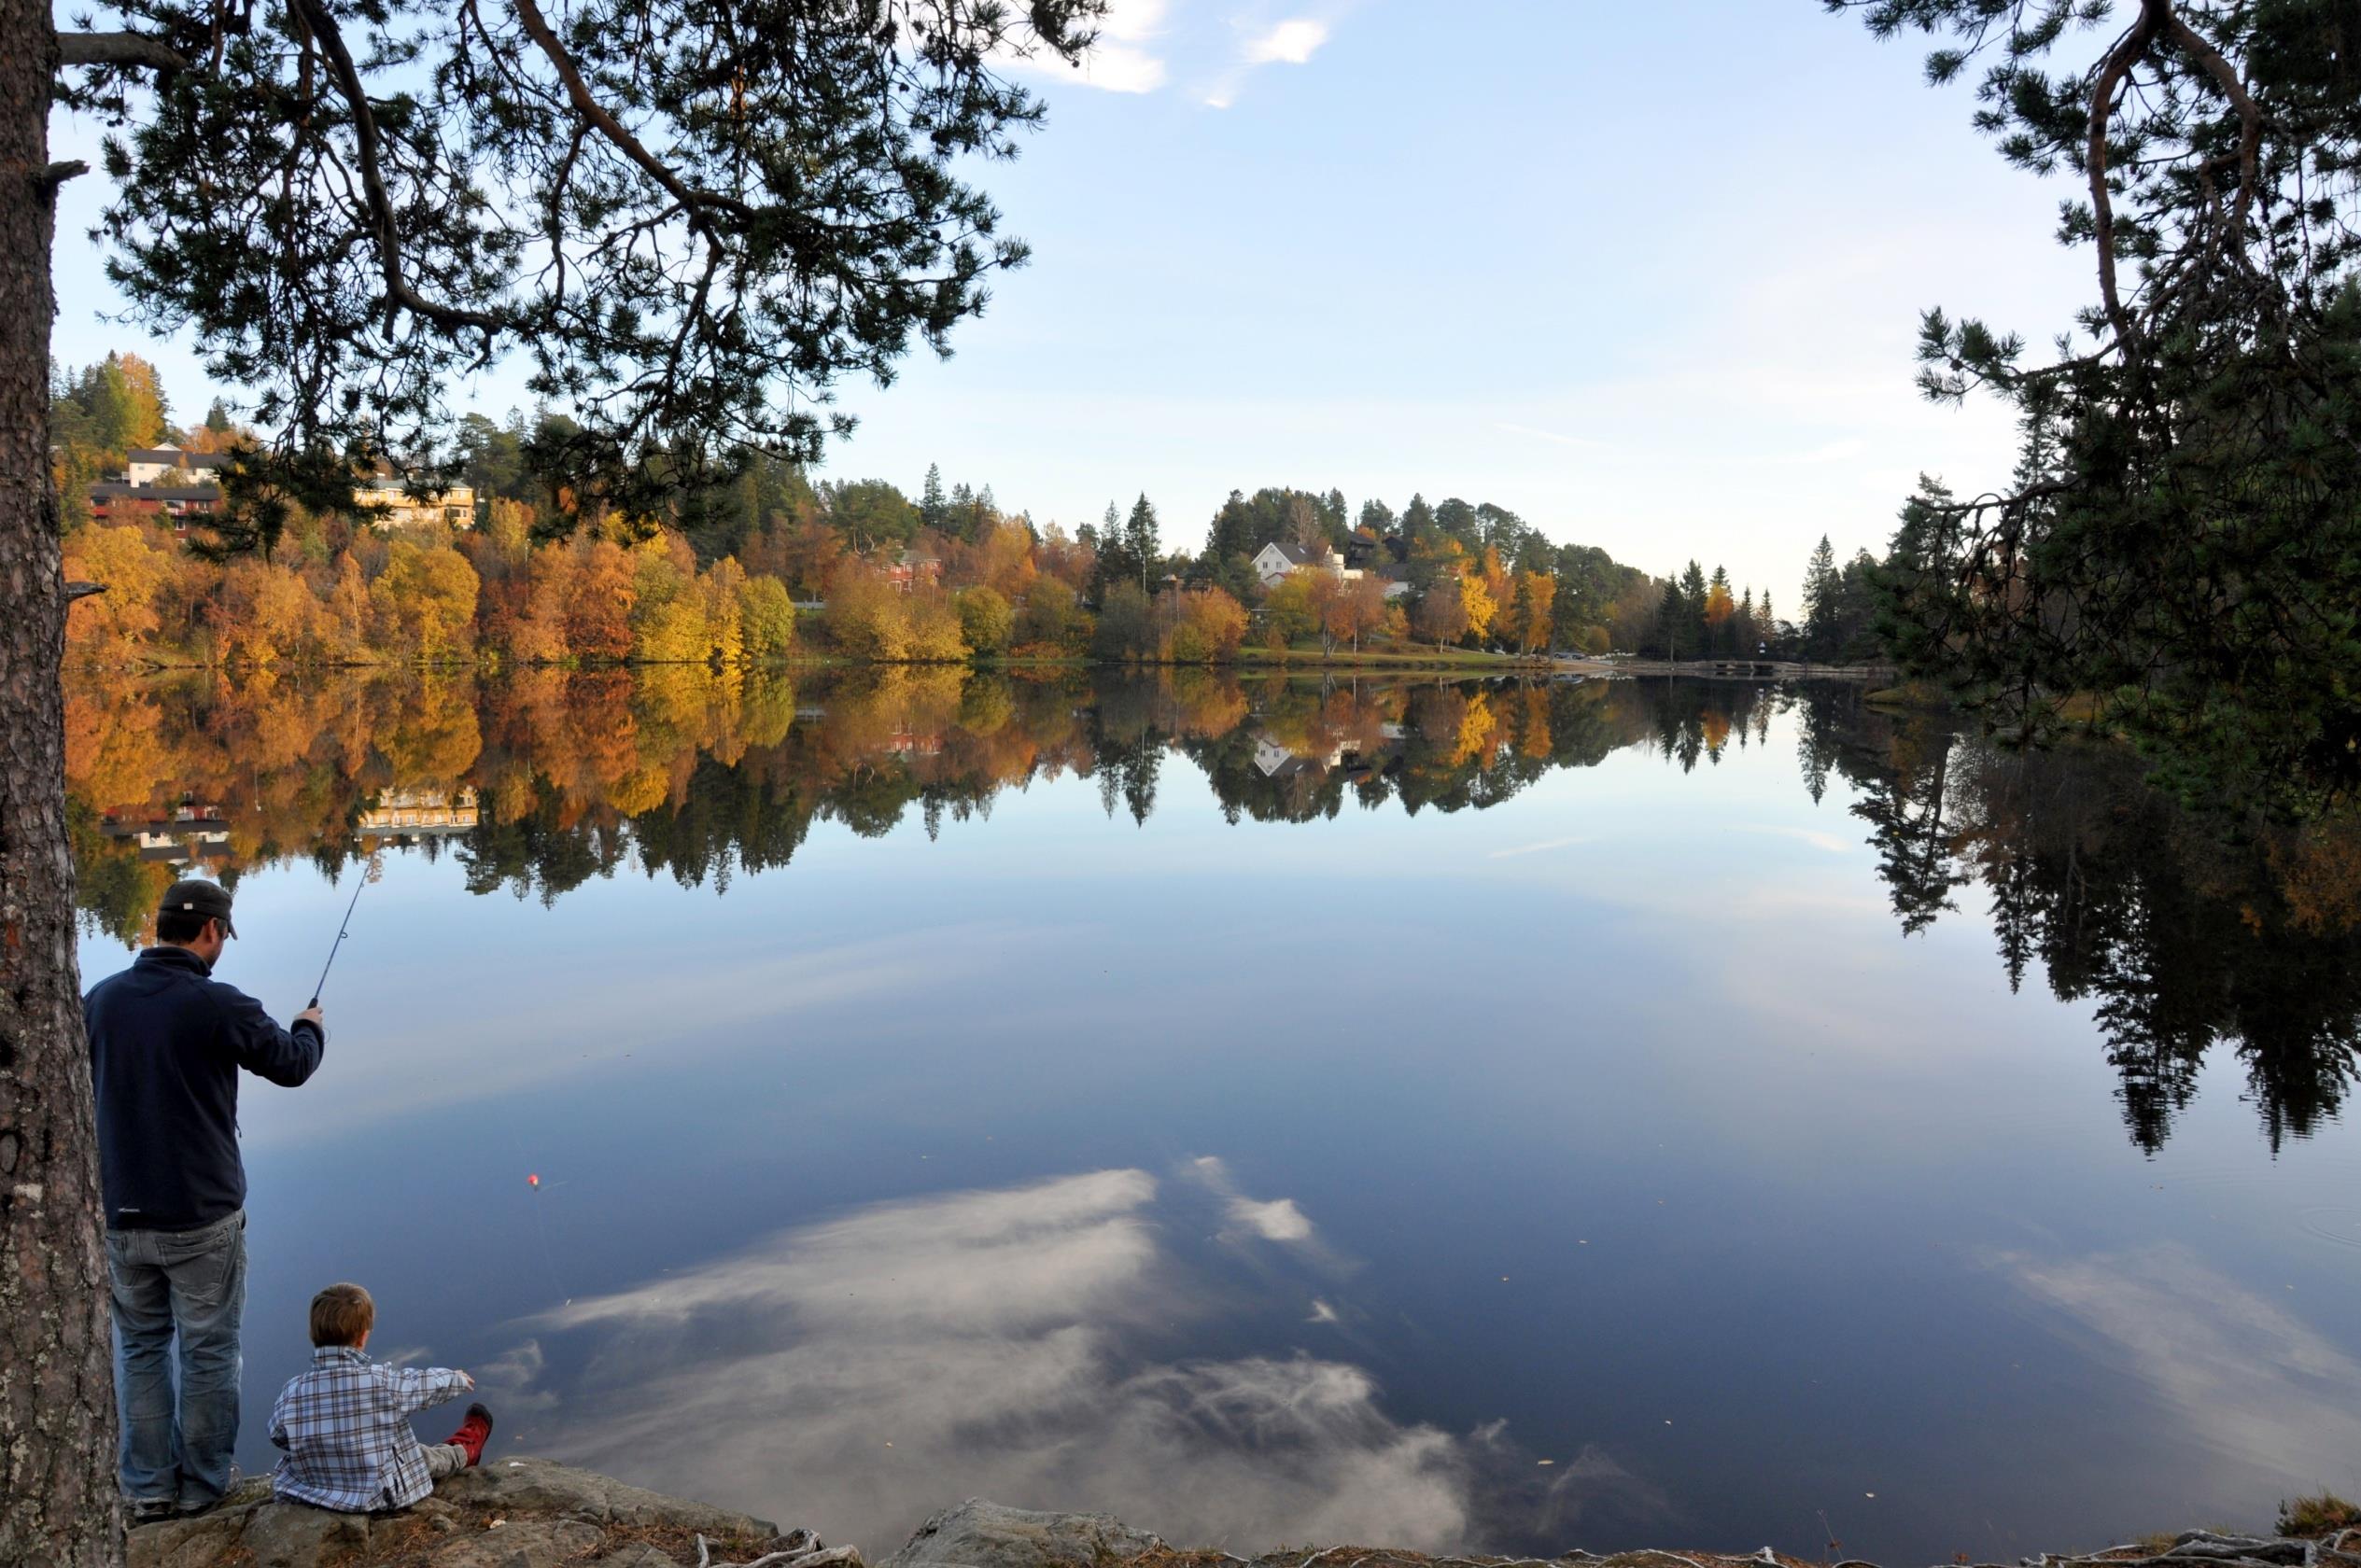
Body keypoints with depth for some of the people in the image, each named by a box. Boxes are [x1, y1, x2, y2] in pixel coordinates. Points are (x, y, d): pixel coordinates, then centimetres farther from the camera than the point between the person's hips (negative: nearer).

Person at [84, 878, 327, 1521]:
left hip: (120, 1216, 5)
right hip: (201, 1216, -5)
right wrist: (310, 1028, 19)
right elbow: (292, 1065, -2)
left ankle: (148, 1488, 25)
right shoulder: (218, 1005, -17)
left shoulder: (100, 999, -2)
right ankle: (202, 1482, 22)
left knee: (139, 1347, 18)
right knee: (208, 1350, 11)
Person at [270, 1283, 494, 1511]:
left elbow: (278, 1436, -2)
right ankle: (467, 1449, 57)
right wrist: (458, 1379, 17)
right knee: (439, 1456, 27)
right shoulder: (382, 1380, -26)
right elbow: (427, 1382, -7)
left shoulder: (292, 1390, -18)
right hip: (379, 1495, -3)